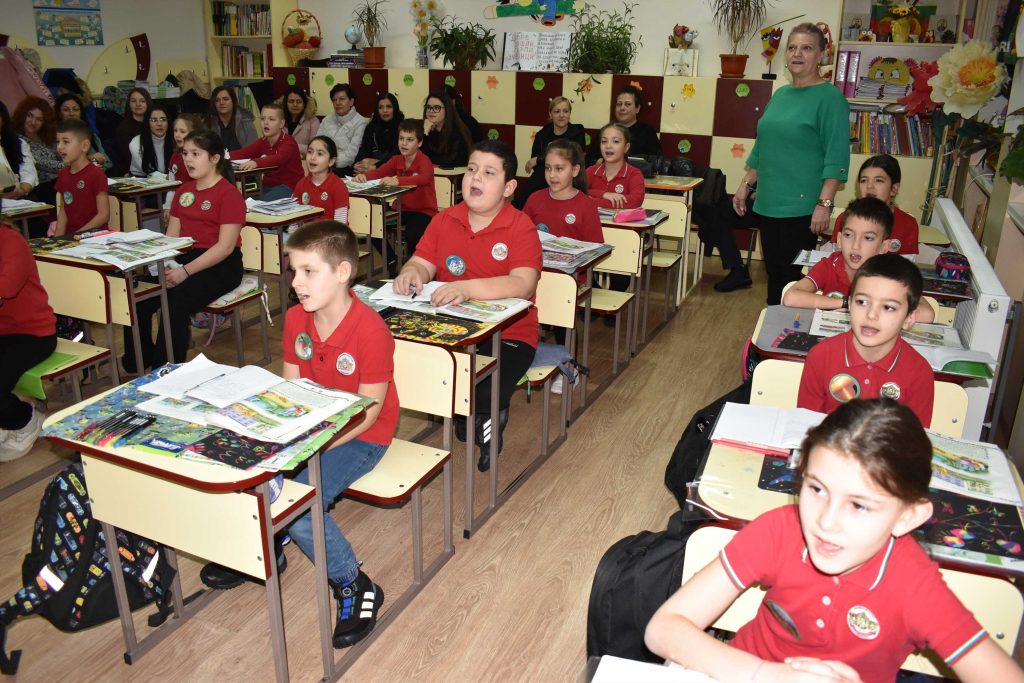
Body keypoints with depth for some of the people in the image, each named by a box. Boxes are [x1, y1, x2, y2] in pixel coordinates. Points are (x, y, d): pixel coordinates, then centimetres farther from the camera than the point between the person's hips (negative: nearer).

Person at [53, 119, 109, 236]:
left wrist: (76, 235, -14)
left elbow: (104, 215, -12)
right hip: (69, 236, 6)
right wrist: (58, 235, 2)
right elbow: (64, 210, 17)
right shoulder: (63, 174, 13)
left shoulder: (96, 175, -9)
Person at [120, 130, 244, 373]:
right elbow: (171, 237, 16)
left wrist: (185, 271, -21)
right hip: (182, 259, 7)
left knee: (175, 304, -30)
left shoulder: (229, 194, -7)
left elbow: (226, 246, -15)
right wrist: (166, 267, -5)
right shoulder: (183, 191, 17)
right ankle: (139, 364, 7)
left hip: (220, 266, -7)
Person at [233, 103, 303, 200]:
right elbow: (241, 154, 0)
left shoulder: (289, 142, -10)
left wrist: (256, 162, -50)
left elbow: (280, 158, -32)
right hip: (267, 185, 7)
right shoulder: (262, 142, 13)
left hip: (288, 186, -7)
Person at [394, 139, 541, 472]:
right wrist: (411, 272, -21)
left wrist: (468, 288, -39)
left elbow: (523, 284, -24)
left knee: (489, 394, -30)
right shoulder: (443, 221, 7)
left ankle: (488, 419, 15)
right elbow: (423, 263, 6)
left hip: (507, 334, -5)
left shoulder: (521, 227, -10)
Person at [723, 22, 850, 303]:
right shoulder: (780, 95, 15)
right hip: (768, 203, 7)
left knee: (792, 278, -3)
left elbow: (836, 157, -13)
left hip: (802, 207, -7)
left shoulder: (830, 97, -7)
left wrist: (824, 203, -20)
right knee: (774, 272, 13)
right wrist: (745, 185, 17)